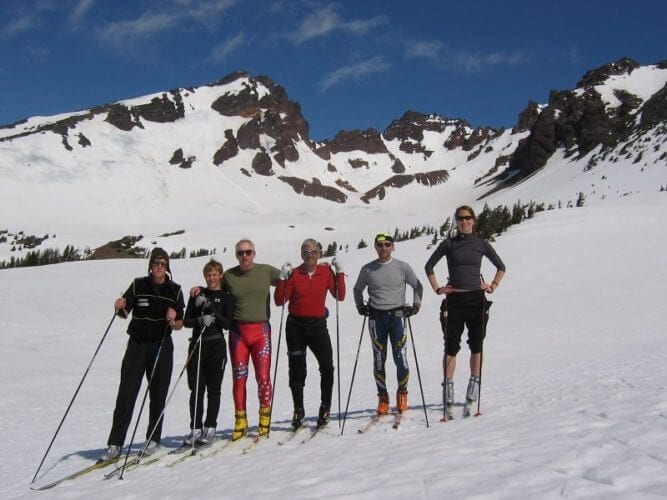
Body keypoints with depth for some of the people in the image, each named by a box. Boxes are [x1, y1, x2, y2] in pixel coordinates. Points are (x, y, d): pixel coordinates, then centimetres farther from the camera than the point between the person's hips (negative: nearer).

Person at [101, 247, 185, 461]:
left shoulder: (175, 290, 2)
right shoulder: (138, 285, 1)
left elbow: (180, 325, 4)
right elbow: (124, 312, 4)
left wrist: (172, 321, -17)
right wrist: (120, 307, -17)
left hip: (162, 347, 0)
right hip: (137, 345, 0)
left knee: (158, 395, 6)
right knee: (126, 394, -5)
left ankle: (153, 439, 20)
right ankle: (115, 444, -1)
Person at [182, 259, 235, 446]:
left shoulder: (226, 297, 3)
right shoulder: (198, 295, 11)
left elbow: (228, 324, -5)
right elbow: (186, 321, 6)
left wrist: (212, 311, -16)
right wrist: (200, 320, -13)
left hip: (216, 346, -2)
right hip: (197, 344, 2)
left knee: (213, 388, 1)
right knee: (196, 389, 2)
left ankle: (210, 428, 10)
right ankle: (196, 428, 8)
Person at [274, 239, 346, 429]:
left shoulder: (326, 272, 2)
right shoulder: (294, 274, -1)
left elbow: (340, 296, -6)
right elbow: (279, 301, -5)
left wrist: (339, 272, -10)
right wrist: (283, 278, -14)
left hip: (318, 325, 0)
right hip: (296, 326, 0)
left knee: (327, 367, -10)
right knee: (297, 370, 6)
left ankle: (325, 407, 9)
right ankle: (298, 410, 22)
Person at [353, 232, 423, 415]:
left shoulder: (402, 267, 3)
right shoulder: (367, 269, 6)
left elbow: (418, 286, 15)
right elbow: (358, 289, 22)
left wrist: (416, 305, 6)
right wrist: (360, 305, 10)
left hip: (397, 316, -1)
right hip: (376, 317, 1)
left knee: (400, 357, -5)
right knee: (379, 359, 3)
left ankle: (402, 392, 15)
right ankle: (382, 396, 14)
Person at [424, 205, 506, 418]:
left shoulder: (482, 244, 6)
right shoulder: (448, 244, 4)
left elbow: (501, 267, 18)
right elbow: (429, 266, 13)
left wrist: (493, 286, 6)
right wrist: (437, 289, 4)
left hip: (477, 299, 1)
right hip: (454, 300, -1)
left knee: (476, 345, 3)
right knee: (451, 347, -1)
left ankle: (473, 388, 14)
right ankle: (448, 392, 3)